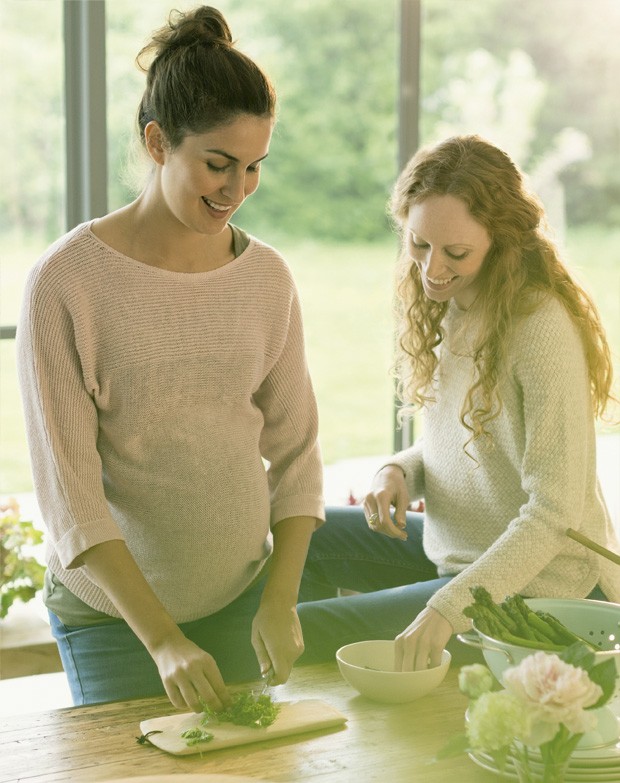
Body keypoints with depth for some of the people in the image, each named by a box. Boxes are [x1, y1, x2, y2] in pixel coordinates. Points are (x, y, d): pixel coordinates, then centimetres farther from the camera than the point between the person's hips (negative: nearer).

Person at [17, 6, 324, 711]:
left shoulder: (267, 278, -1)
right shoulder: (65, 281, -15)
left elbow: (295, 450, 4)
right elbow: (67, 488, -16)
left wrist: (281, 600, -6)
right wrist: (162, 639, -21)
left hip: (241, 595, 4)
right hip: (109, 608, -3)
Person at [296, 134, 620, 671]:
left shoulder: (543, 329, -24)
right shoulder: (449, 310, 1)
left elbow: (555, 511, -26)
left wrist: (447, 609, -34)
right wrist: (399, 473, -10)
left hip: (535, 585, -8)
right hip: (452, 548, 8)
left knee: (303, 630, -13)